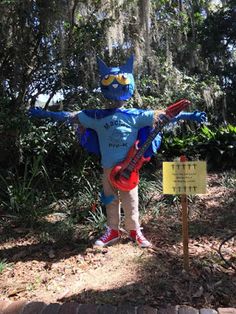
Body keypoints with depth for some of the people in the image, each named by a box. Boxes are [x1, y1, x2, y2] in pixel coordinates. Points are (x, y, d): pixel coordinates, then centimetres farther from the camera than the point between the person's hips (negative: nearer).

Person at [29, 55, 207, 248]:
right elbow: (71, 116, 3)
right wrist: (45, 114, 5)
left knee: (130, 200, 9)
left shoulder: (136, 115, -6)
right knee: (110, 200, 14)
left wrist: (189, 116, -8)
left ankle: (135, 231, 29)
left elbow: (161, 115, -5)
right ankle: (113, 231, 31)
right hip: (108, 167, 2)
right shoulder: (96, 116, -2)